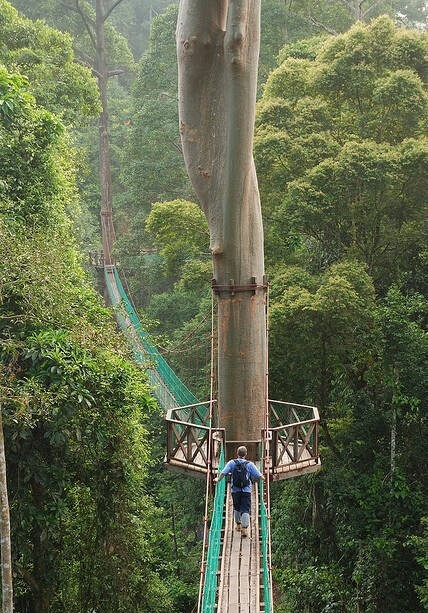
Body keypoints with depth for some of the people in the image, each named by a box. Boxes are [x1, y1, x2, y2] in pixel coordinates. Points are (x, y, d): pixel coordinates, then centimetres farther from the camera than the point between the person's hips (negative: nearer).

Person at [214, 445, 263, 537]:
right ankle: (244, 528, -11)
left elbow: (223, 473, -10)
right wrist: (253, 479, 17)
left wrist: (218, 479, 9)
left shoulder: (231, 463, -1)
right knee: (245, 510, -2)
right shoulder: (250, 464, -2)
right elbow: (259, 476, -4)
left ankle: (238, 524, 34)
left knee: (236, 508, 21)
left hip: (235, 490, 2)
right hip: (246, 490, -2)